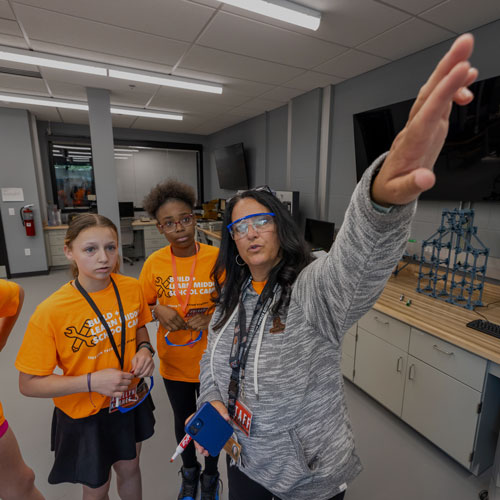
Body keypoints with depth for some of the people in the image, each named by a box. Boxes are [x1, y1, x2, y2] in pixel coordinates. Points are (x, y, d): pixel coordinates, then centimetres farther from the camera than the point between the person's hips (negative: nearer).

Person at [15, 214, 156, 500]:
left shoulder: (132, 288, -13)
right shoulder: (51, 312, -24)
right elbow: (29, 384, -16)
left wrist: (144, 349, -14)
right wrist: (92, 381, -27)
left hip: (131, 402, 3)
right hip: (84, 417, -3)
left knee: (129, 469, 28)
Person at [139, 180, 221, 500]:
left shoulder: (217, 258, -18)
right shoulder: (155, 263, -11)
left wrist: (214, 315, -26)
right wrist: (159, 310, -19)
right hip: (174, 361, 2)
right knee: (183, 420, 26)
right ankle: (190, 471, 58)